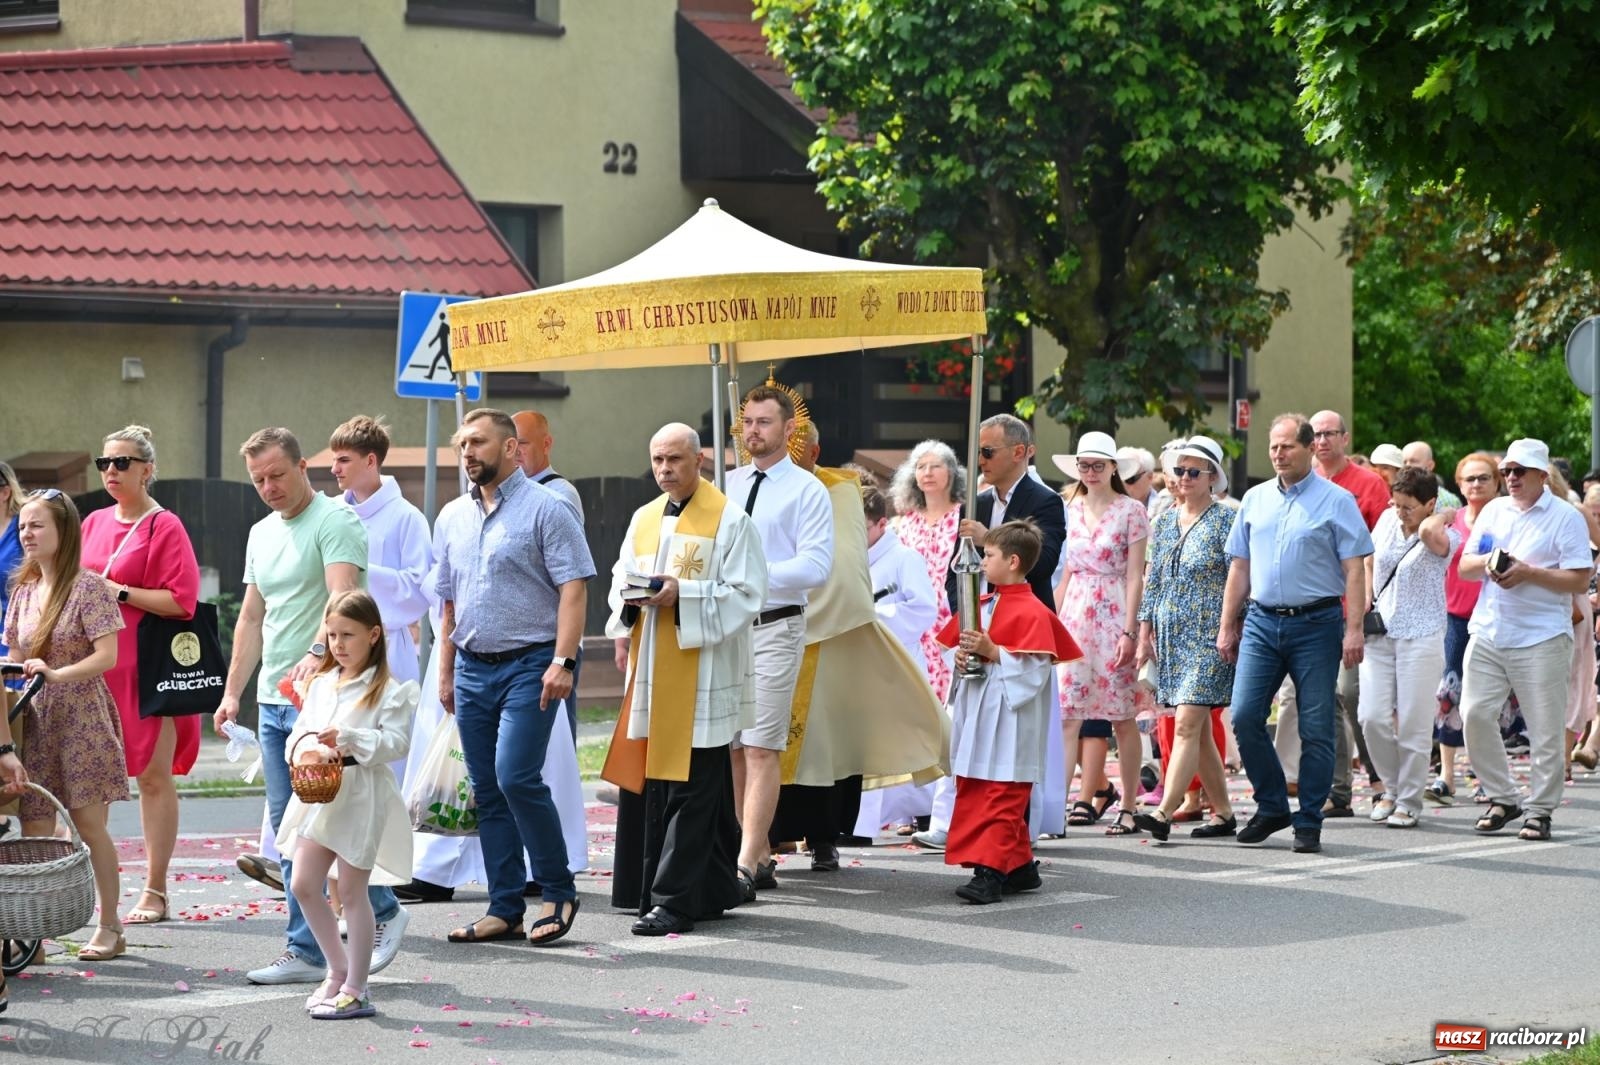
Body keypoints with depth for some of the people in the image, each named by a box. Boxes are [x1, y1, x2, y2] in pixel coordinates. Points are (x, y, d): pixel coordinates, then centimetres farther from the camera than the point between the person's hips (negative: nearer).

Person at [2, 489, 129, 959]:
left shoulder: (88, 587, -8)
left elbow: (107, 655, -14)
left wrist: (56, 674, -26)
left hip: (81, 718, -6)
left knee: (88, 822, -1)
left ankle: (109, 927, 9)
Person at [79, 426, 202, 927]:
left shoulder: (165, 527, -4)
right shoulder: (94, 524, 14)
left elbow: (180, 601, -12)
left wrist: (119, 591, -16)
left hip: (148, 666, -6)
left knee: (154, 776, -1)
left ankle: (155, 891, 3)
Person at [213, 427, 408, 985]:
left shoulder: (334, 521, -9)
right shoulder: (261, 535, 18)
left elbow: (343, 596, -24)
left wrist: (317, 652, -40)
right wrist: (232, 692, 16)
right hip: (273, 700, 8)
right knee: (288, 828, 7)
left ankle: (383, 913, 7)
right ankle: (306, 952, 9)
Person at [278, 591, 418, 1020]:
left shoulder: (389, 690, -7)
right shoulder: (320, 684, 13)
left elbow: (396, 742, -14)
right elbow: (300, 730, 12)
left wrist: (349, 739, -26)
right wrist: (306, 749, -11)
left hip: (362, 795, -7)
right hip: (319, 792, 7)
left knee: (352, 891, -2)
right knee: (303, 885, 5)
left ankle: (355, 989, 6)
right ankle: (339, 969, 22)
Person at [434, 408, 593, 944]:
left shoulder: (544, 509, -6)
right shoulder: (452, 518, 14)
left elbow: (573, 589, -11)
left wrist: (562, 662, -20)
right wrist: (446, 673, 15)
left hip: (528, 664, -7)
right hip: (473, 668, 7)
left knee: (516, 777, -17)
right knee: (487, 792, 6)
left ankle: (558, 891, -4)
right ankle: (505, 909, 11)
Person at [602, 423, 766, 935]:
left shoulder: (730, 520, -5)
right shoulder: (644, 519, 15)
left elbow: (746, 595, -9)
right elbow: (620, 582, 18)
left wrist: (683, 595, -20)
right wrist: (632, 596, -6)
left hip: (702, 676, -7)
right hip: (653, 672, 7)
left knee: (689, 791, -8)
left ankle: (673, 901, -8)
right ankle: (715, 889, 19)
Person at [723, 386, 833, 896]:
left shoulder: (807, 491, -3)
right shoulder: (724, 485, 14)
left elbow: (816, 566, -12)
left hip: (775, 628, -6)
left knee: (760, 749, -10)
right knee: (732, 749, 9)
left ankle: (746, 867, -13)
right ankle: (762, 856, 18)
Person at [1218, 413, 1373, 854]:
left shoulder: (1336, 501, -1)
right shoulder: (1255, 500, 12)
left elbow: (1354, 569, -5)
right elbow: (1239, 568, 16)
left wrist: (1354, 630, -13)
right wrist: (1228, 626, 13)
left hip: (1316, 624, -4)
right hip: (1261, 622, 4)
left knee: (1316, 729, 0)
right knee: (1244, 717, -5)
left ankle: (1309, 823, 7)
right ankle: (1272, 807, 12)